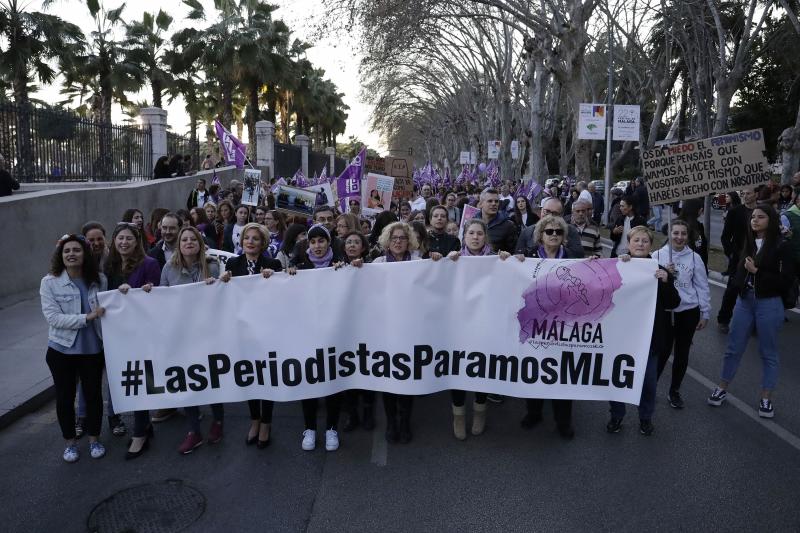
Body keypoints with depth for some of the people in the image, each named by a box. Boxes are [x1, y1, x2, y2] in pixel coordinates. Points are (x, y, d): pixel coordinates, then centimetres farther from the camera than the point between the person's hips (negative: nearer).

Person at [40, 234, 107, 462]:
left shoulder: (99, 280, -5)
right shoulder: (50, 282, -11)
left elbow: (109, 309, 6)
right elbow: (53, 317, -19)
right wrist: (87, 317, -25)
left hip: (93, 349, 1)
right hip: (61, 350, -1)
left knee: (94, 394, 13)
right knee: (65, 397, 12)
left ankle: (94, 439, 33)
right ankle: (70, 442, 33)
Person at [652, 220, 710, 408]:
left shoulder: (695, 258, -1)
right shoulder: (658, 255, -3)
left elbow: (702, 287, 3)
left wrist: (704, 314, 4)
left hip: (689, 312, 2)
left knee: (682, 353, 12)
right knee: (662, 351, -3)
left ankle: (674, 391, 28)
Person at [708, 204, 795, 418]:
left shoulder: (782, 246, -8)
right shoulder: (749, 243, 6)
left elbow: (786, 281, -13)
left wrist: (757, 272, -17)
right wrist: (737, 286, -1)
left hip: (769, 304, -4)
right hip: (744, 301, 4)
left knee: (768, 352, 9)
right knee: (733, 348, 11)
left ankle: (766, 398, 20)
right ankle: (722, 389, 23)